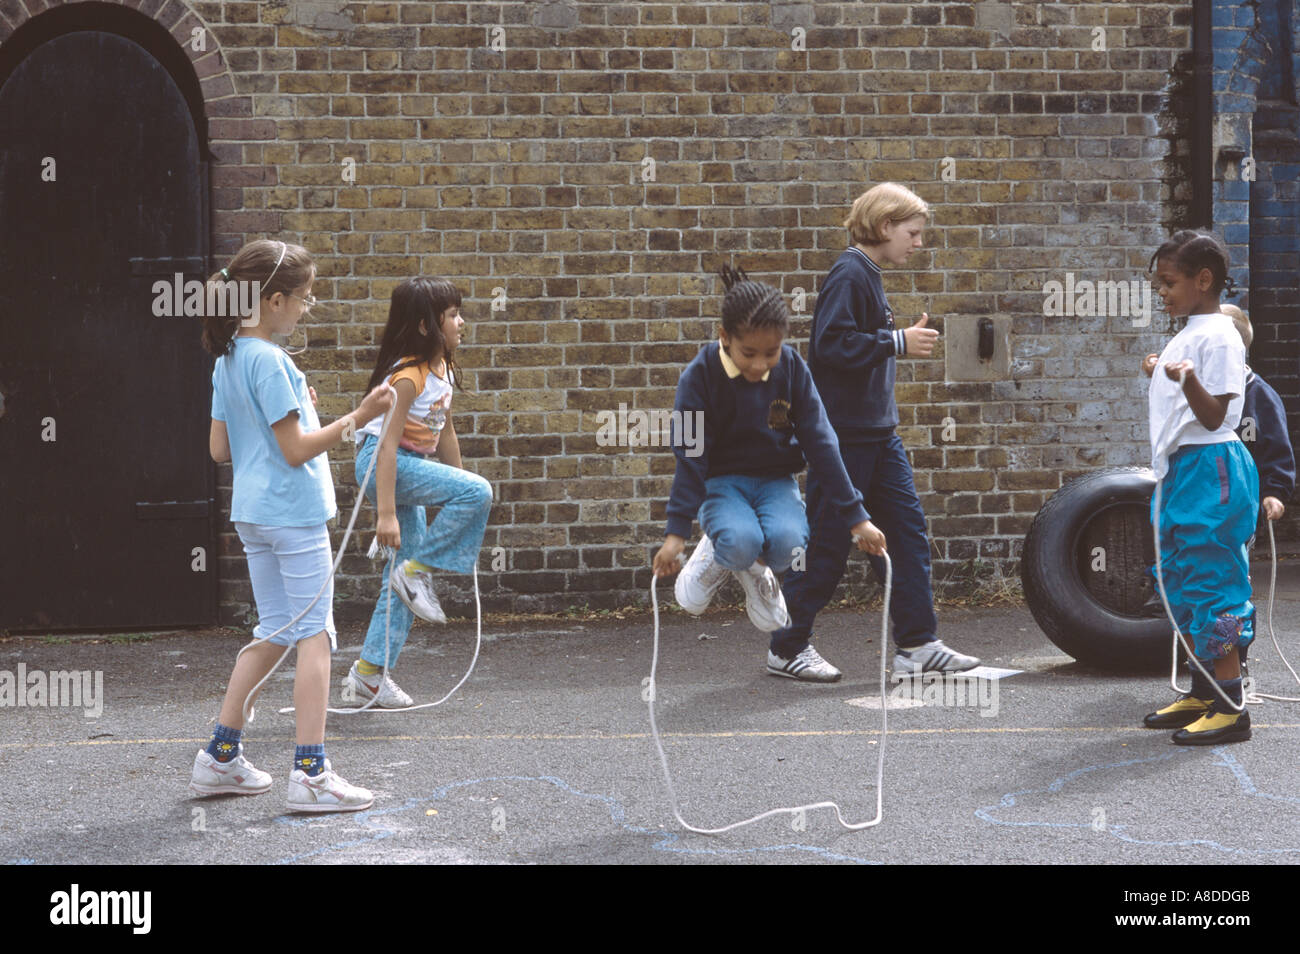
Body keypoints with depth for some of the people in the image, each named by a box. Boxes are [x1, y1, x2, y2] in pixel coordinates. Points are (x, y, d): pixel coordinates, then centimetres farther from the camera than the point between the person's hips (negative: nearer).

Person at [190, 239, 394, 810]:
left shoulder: (228, 360, 10)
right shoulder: (268, 360, -16)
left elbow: (219, 448, 14)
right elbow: (297, 450, -17)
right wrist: (357, 418, -16)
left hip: (252, 513, 9)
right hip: (294, 512, -9)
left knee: (275, 632, 17)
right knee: (313, 635, -4)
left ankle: (221, 756, 19)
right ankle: (311, 773, -7)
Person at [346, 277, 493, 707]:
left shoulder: (443, 369, 8)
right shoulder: (409, 376, -20)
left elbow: (445, 434, 18)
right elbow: (388, 444, -25)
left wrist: (458, 504, 22)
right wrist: (386, 513, -30)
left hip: (412, 465, 10)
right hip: (382, 463, -10)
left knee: (405, 575, 8)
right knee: (478, 491, -25)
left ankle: (369, 672, 13)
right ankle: (415, 573, -12)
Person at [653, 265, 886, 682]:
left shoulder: (791, 367, -9)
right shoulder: (700, 375, -15)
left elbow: (820, 443, -5)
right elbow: (691, 456, -12)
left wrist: (855, 517, -6)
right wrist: (677, 531, -18)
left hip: (775, 479, 2)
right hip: (721, 481, -2)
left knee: (787, 540, -31)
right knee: (741, 542, -34)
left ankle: (752, 570, 6)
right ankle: (715, 556, 4)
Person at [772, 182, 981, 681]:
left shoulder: (868, 275, 15)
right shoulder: (848, 275, -15)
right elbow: (832, 344, -25)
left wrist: (906, 338, 10)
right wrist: (898, 343, -20)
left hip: (877, 430, 10)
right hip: (842, 431, -10)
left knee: (906, 527, 7)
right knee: (826, 541, -2)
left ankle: (917, 644, 10)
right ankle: (787, 647, 10)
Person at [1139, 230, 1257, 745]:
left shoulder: (1218, 337, -14)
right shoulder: (1186, 335, 15)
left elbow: (1214, 415, -20)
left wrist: (1188, 380, -36)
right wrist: (1161, 377, 32)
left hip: (1211, 468, -10)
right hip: (1181, 469, 10)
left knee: (1210, 580, -9)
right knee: (1180, 581, 14)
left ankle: (1230, 707, -6)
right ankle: (1202, 692, 24)